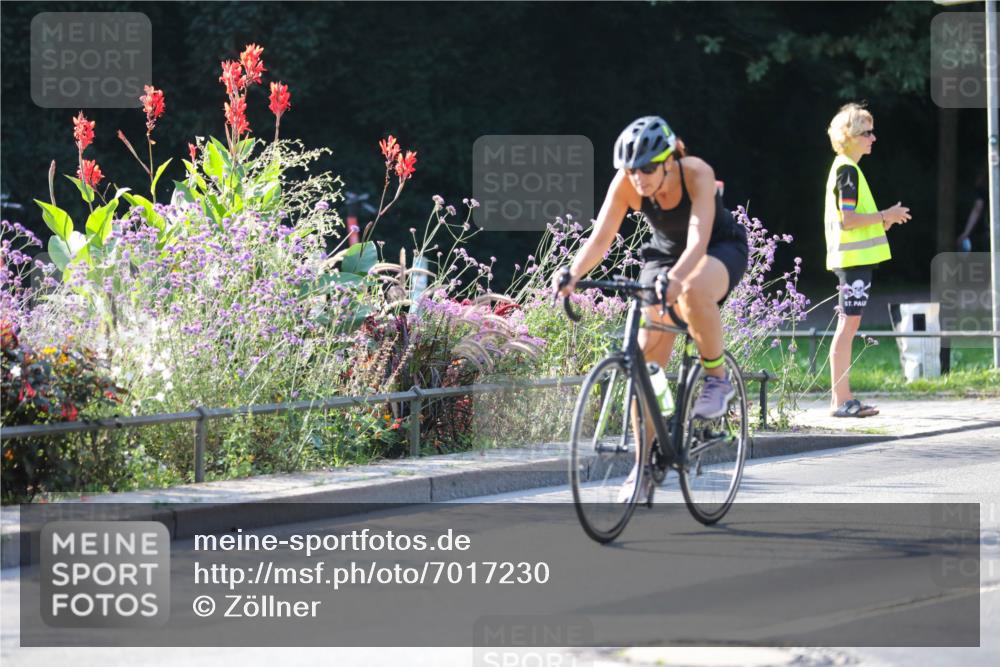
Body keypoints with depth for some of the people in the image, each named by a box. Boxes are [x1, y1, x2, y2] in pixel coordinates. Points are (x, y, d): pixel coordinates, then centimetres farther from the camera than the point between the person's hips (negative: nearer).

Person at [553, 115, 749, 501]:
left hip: (721, 249, -4)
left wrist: (675, 278, -60)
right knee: (646, 361, -7)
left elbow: (698, 240, -42)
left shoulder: (697, 174, -32)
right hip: (664, 253, 4)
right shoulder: (626, 183, -22)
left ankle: (717, 378, -16)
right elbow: (600, 238, -27)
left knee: (693, 291, -41)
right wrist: (572, 274, -46)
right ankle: (644, 464, 2)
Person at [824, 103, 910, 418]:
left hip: (853, 258, 10)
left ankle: (843, 398, 12)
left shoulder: (845, 168, 18)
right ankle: (840, 400, -9)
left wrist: (883, 220, 14)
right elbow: (847, 219, -20)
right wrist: (885, 216, -12)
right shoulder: (848, 170, -13)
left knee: (849, 326, 10)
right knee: (848, 324, -9)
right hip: (853, 258, -10)